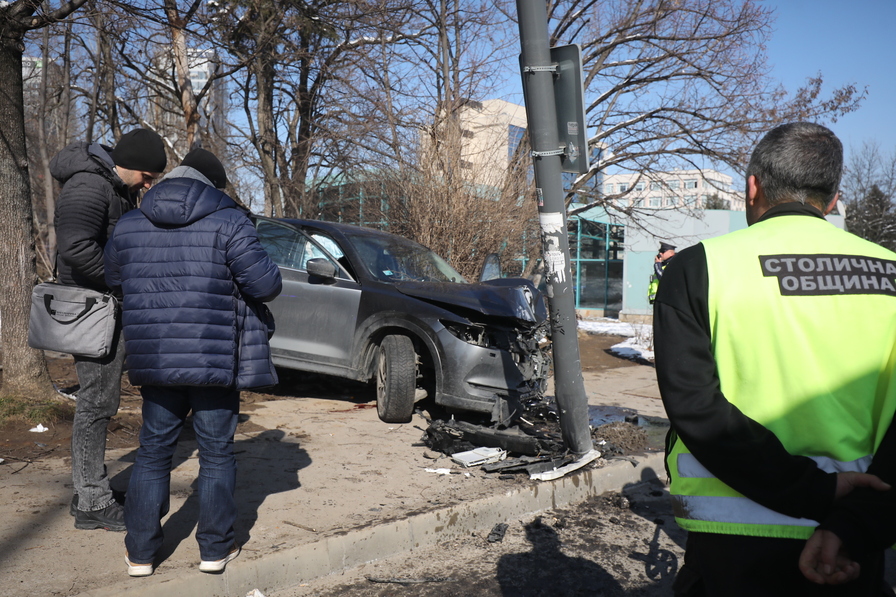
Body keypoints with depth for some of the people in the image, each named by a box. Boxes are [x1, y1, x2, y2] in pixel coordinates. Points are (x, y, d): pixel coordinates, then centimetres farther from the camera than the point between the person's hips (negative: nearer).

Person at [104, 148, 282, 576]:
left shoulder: (129, 225, 6)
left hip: (154, 360, 4)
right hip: (216, 361, -3)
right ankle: (215, 548, 15)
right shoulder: (228, 222, -9)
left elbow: (113, 282, 16)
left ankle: (141, 552, 18)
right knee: (217, 453, 9)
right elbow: (265, 283, -13)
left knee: (153, 452, 14)